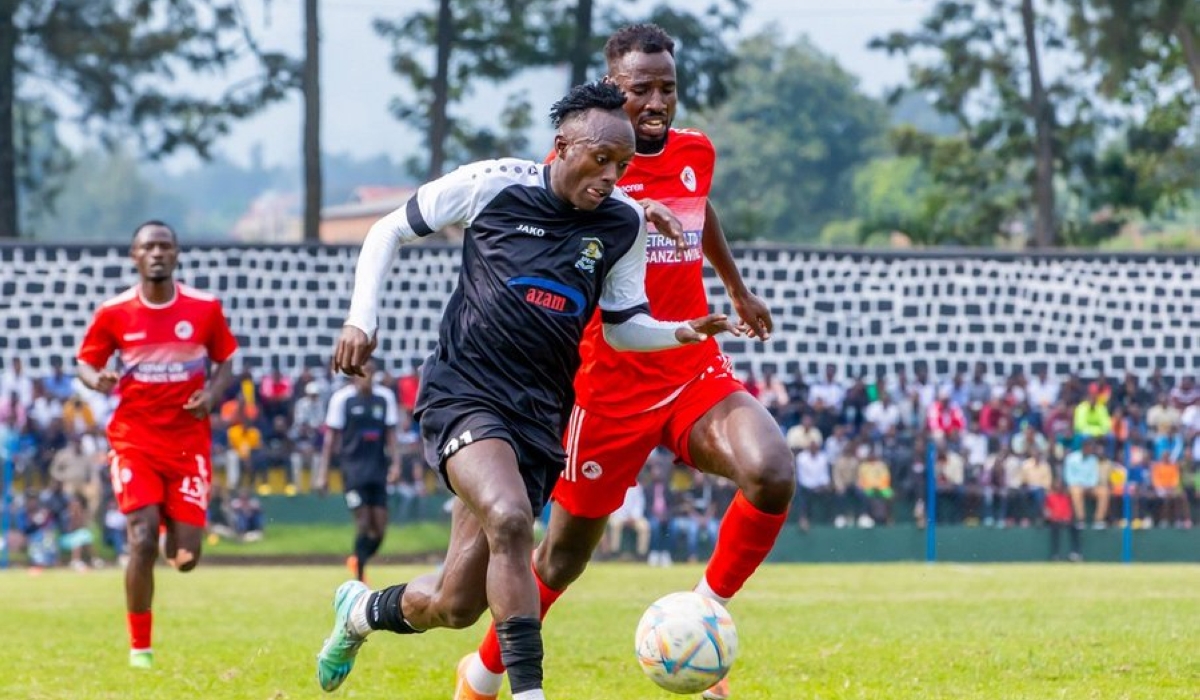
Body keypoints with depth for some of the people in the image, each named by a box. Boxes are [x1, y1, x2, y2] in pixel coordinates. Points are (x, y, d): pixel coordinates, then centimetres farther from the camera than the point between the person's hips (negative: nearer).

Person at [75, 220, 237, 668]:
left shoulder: (205, 308, 0)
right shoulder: (113, 313, -3)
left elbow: (224, 363, 11)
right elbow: (86, 362, 6)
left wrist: (212, 395, -10)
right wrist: (97, 380, -18)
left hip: (189, 442, 1)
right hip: (134, 440, -1)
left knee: (185, 558, -3)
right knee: (142, 540, -18)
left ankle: (176, 536, 39)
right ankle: (139, 649, -2)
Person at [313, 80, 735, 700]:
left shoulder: (625, 223, 4)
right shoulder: (491, 184, -4)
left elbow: (621, 325, 14)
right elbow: (389, 231, 8)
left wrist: (680, 333, -6)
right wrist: (360, 319, -2)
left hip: (538, 415, 4)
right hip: (462, 392, -4)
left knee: (456, 605, 2)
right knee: (510, 518, -34)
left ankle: (361, 611, 36)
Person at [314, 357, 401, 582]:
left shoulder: (385, 397, 7)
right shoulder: (342, 398, -3)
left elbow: (390, 434, 10)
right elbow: (331, 437, 1)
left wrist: (395, 464, -2)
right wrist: (323, 473, -1)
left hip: (378, 468, 4)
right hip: (353, 468, -4)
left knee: (380, 527, 0)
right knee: (363, 522, -10)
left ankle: (358, 561, 27)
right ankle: (360, 579, -1)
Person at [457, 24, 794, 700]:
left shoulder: (696, 152, 6)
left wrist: (740, 293, 40)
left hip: (698, 374, 4)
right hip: (611, 385, -4)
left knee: (773, 473, -25)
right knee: (567, 553, 6)